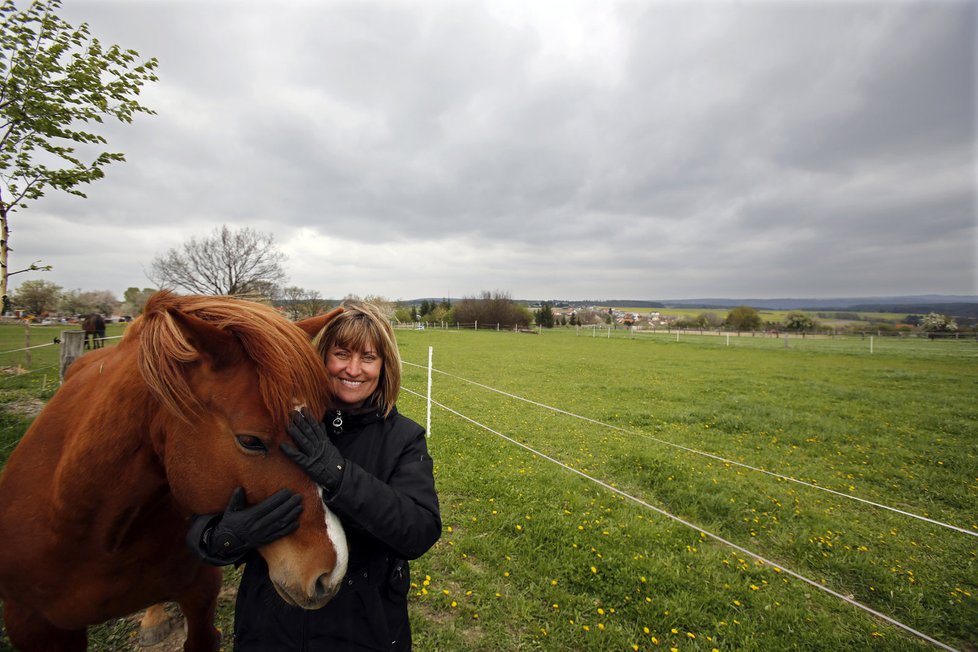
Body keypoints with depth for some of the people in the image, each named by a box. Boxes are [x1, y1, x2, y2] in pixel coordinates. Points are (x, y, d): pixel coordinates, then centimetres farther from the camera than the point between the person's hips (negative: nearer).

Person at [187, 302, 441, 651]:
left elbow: (422, 533, -25)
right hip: (269, 624, 1)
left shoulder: (404, 438, -13)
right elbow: (204, 517, -9)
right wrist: (220, 538, -33)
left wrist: (338, 473, -36)